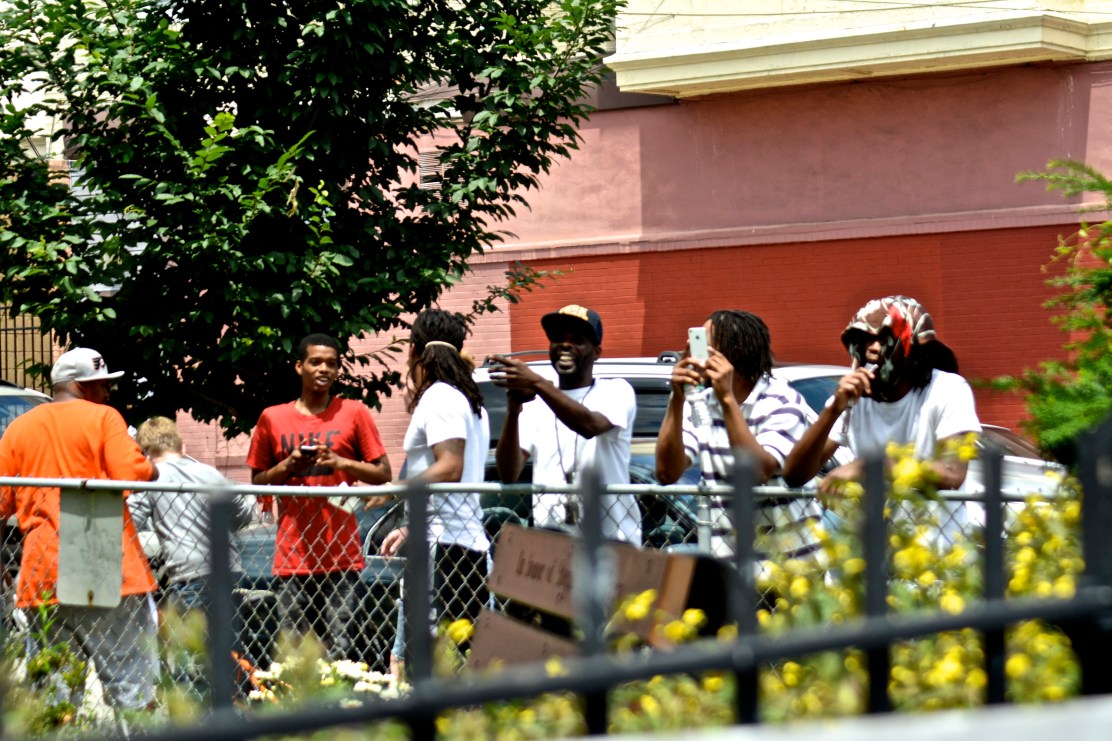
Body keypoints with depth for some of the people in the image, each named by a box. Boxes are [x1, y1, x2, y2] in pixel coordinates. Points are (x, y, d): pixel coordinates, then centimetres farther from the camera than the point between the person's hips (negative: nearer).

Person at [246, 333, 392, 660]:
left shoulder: (353, 413, 8)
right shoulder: (272, 418, 11)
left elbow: (383, 474, 7)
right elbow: (257, 483, 16)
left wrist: (342, 463, -8)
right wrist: (287, 466, -3)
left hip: (341, 553, -1)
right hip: (292, 555, 1)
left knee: (339, 652, -7)